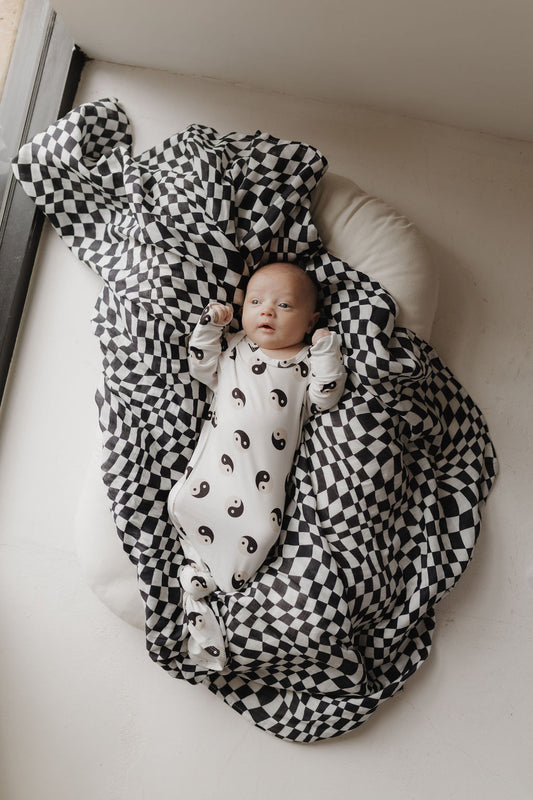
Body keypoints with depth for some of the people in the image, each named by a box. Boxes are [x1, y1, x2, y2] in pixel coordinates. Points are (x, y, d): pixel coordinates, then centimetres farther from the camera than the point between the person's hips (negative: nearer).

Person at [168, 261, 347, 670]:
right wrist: (209, 325, 5)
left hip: (268, 469, -2)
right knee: (185, 501, -17)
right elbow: (202, 368, 11)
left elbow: (324, 399, 4)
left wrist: (327, 353, -3)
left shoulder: (307, 360, 14)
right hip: (218, 454, 2)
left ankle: (198, 580, -2)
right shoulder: (234, 347, 20)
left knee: (261, 525, -19)